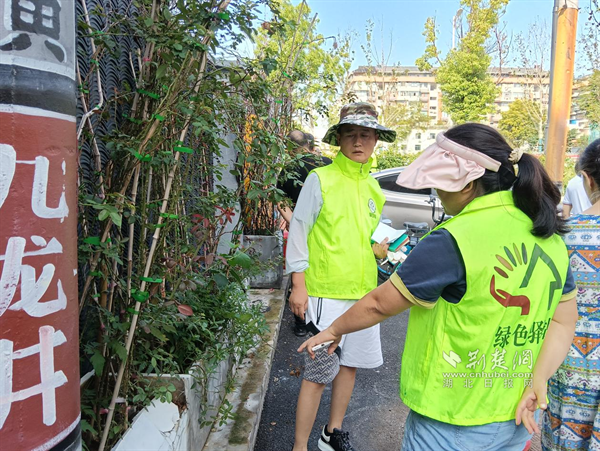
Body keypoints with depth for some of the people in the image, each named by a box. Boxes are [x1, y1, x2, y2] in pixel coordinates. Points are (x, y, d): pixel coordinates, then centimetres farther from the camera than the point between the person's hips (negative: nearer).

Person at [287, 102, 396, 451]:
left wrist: (379, 248, 6)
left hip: (363, 291, 7)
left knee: (350, 364, 16)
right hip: (326, 292, -6)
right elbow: (299, 232, -9)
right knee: (319, 373, -1)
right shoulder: (320, 180, -8)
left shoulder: (373, 188, 12)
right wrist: (299, 286, -12)